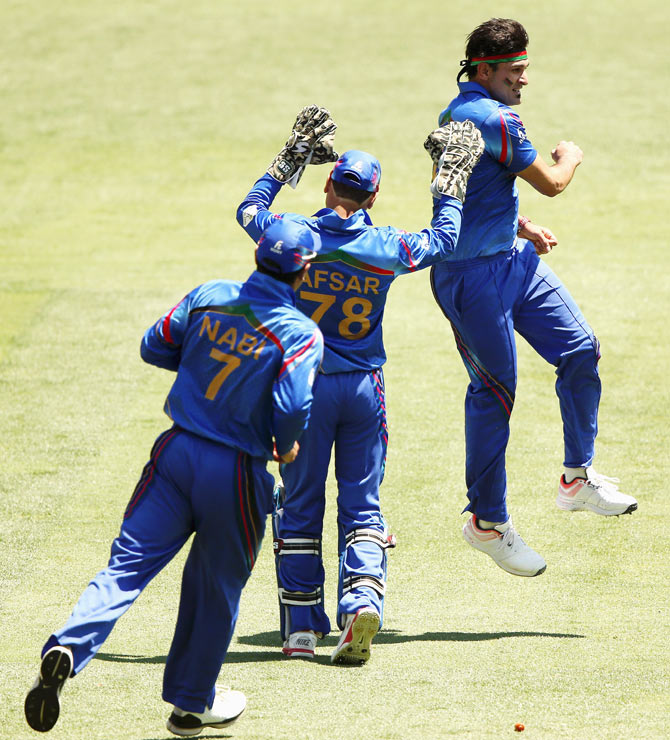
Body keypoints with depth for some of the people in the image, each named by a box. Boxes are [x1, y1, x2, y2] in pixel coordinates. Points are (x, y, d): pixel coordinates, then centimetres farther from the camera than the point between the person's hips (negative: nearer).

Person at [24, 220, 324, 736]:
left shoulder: (207, 297, 3)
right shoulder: (302, 333, -10)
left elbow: (154, 348, 10)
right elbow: (292, 407, -21)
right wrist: (286, 448, 0)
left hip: (177, 453, 3)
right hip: (238, 472, -3)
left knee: (127, 566, -1)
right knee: (216, 587, 15)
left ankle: (67, 650, -24)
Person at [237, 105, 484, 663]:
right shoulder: (388, 248, -7)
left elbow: (250, 208, 12)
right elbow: (446, 237, 12)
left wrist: (293, 158, 20)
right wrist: (452, 178, 24)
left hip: (304, 383, 0)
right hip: (364, 387, 0)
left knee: (300, 505, 10)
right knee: (362, 506, 7)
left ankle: (301, 627, 11)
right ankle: (363, 597, -16)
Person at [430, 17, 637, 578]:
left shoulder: (458, 112, 12)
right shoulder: (492, 119, -21)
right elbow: (550, 183, -14)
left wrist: (521, 228, 23)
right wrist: (570, 156, 8)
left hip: (514, 257, 10)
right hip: (472, 275, -10)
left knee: (580, 351, 7)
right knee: (495, 390, -4)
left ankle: (578, 480, 17)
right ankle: (488, 521, 7)